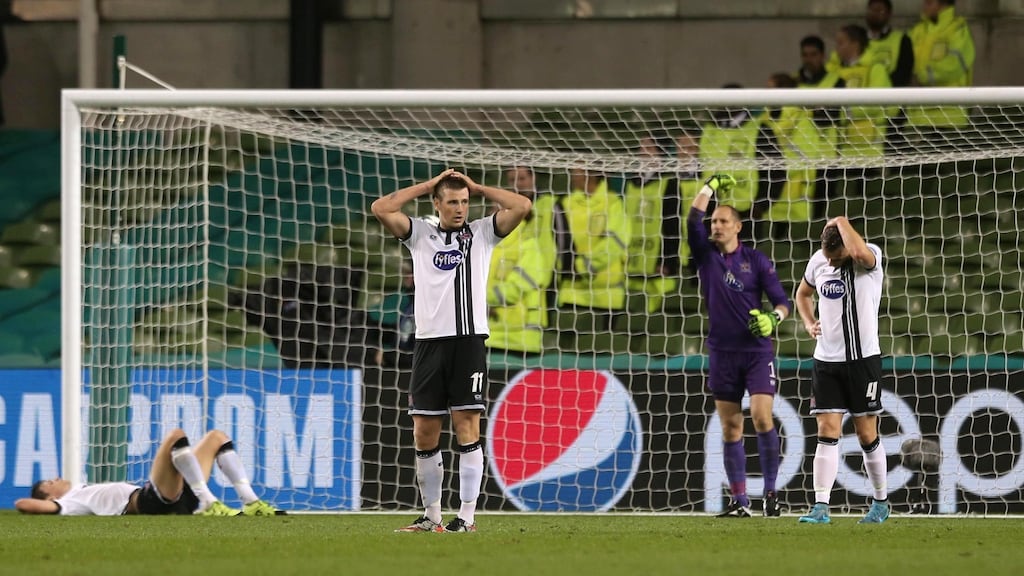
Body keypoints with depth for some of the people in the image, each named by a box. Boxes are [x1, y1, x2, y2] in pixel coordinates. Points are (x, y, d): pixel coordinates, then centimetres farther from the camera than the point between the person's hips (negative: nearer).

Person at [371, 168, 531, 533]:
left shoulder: (482, 233, 10)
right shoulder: (420, 234, 11)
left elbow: (522, 206, -1)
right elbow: (380, 208, -1)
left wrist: (476, 187, 5)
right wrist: (428, 185, 3)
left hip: (469, 340, -2)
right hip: (429, 341, 2)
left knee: (467, 429, -6)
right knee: (424, 434, 2)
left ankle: (467, 516, -6)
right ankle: (432, 515, 11)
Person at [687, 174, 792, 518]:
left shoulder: (756, 261, 2)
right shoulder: (706, 255, 7)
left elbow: (782, 301, 2)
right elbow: (694, 219, -7)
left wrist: (774, 317, -18)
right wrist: (711, 187, -4)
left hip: (757, 351, -2)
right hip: (722, 353, 2)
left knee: (762, 417, -15)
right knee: (730, 428, 2)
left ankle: (771, 491, -4)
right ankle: (740, 502, 5)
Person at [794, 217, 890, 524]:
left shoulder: (871, 257, -11)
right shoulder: (818, 261, 4)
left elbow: (859, 253, -38)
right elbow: (803, 293, 24)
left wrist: (841, 222, -21)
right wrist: (809, 322, 5)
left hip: (863, 359, -4)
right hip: (826, 360, 4)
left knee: (867, 434, 4)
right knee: (827, 432, -5)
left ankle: (881, 502, 22)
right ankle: (821, 507, -10)